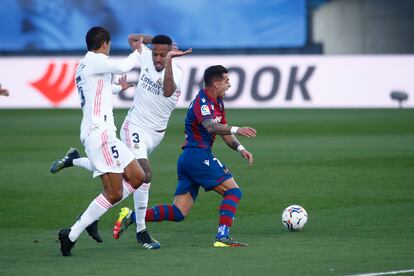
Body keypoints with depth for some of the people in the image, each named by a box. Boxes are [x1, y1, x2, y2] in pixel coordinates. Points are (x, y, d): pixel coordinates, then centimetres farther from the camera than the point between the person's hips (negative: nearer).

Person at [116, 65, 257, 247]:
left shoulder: (217, 102, 19)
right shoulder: (202, 102, -12)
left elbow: (224, 132, 25)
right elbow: (210, 127, -31)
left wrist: (240, 149, 9)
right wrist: (236, 130, -43)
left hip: (187, 157, 10)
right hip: (199, 155, -10)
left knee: (178, 213, 4)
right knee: (233, 191, -7)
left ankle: (132, 217, -3)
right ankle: (222, 237, -17)